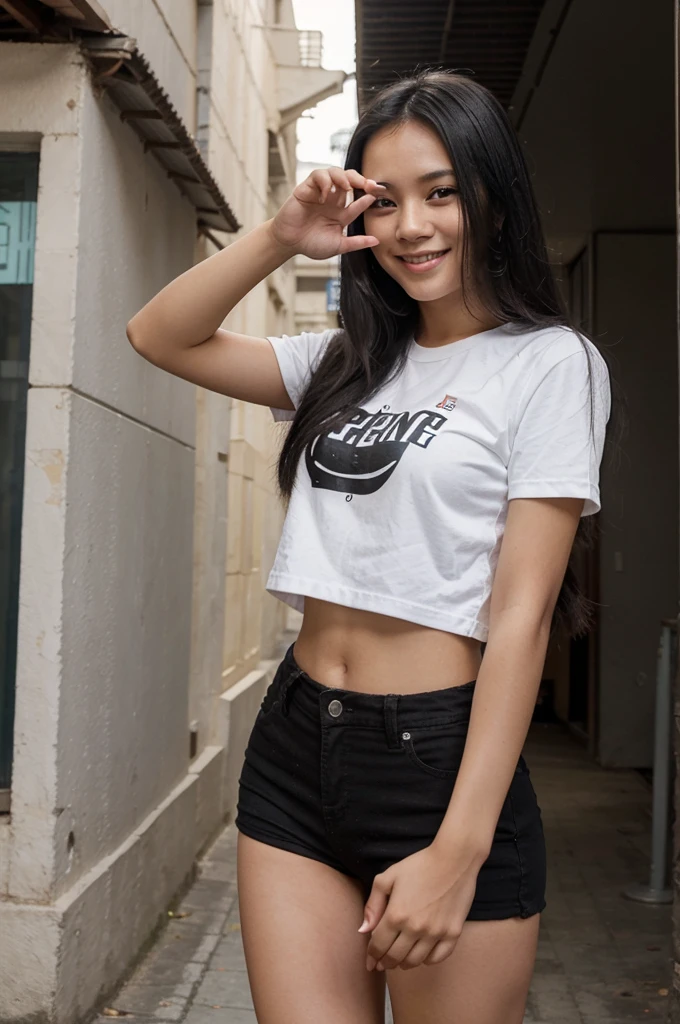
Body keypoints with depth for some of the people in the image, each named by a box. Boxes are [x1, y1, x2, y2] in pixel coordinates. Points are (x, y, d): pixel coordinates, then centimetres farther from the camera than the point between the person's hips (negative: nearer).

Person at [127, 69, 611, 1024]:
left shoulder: (550, 362, -5)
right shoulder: (349, 361, 12)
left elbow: (520, 614, -13)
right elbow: (160, 336, 12)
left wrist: (459, 849, -17)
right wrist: (280, 238, -3)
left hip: (441, 757, -5)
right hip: (294, 743, 5)